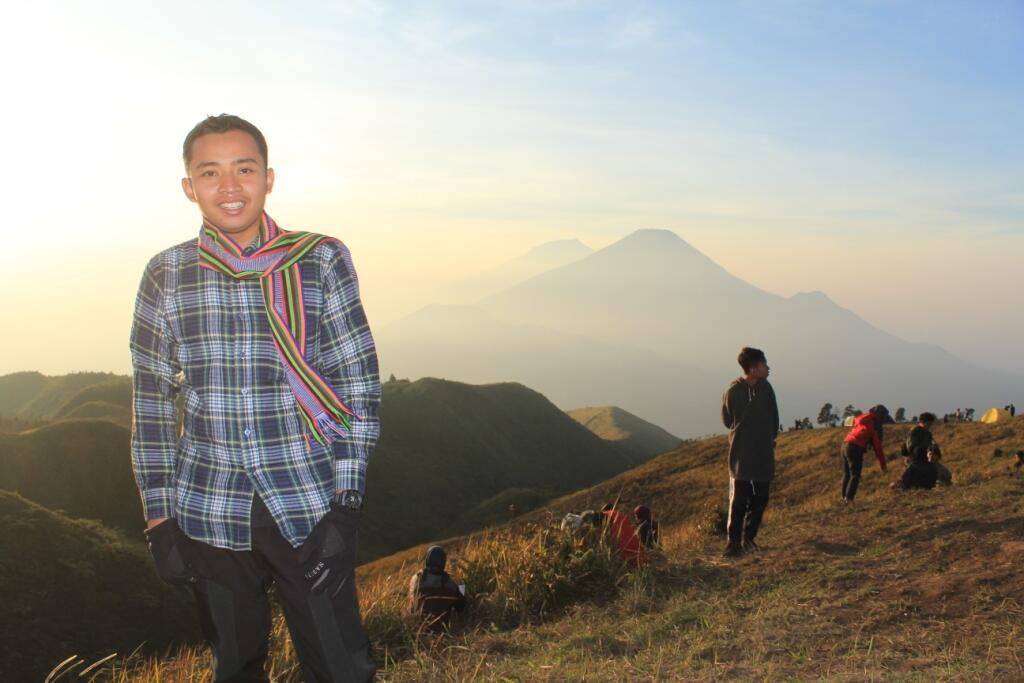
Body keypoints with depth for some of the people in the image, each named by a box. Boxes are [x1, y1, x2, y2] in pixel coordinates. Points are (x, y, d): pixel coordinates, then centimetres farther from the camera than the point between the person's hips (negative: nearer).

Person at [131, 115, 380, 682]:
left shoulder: (322, 260, -3)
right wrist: (158, 518, 4)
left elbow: (360, 384, -4)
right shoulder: (166, 275, 3)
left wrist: (345, 506, -10)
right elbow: (151, 404, 7)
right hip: (207, 512, 2)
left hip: (308, 506, -2)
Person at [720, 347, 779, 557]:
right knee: (738, 499, -3)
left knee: (760, 499, 7)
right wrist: (741, 434, 9)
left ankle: (749, 537, 19)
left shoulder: (766, 388, 1)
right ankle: (734, 541, 4)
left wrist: (770, 437, 10)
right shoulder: (733, 391, -11)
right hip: (741, 453, -4)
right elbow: (727, 420, 2)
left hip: (764, 453, 4)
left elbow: (774, 416, 14)